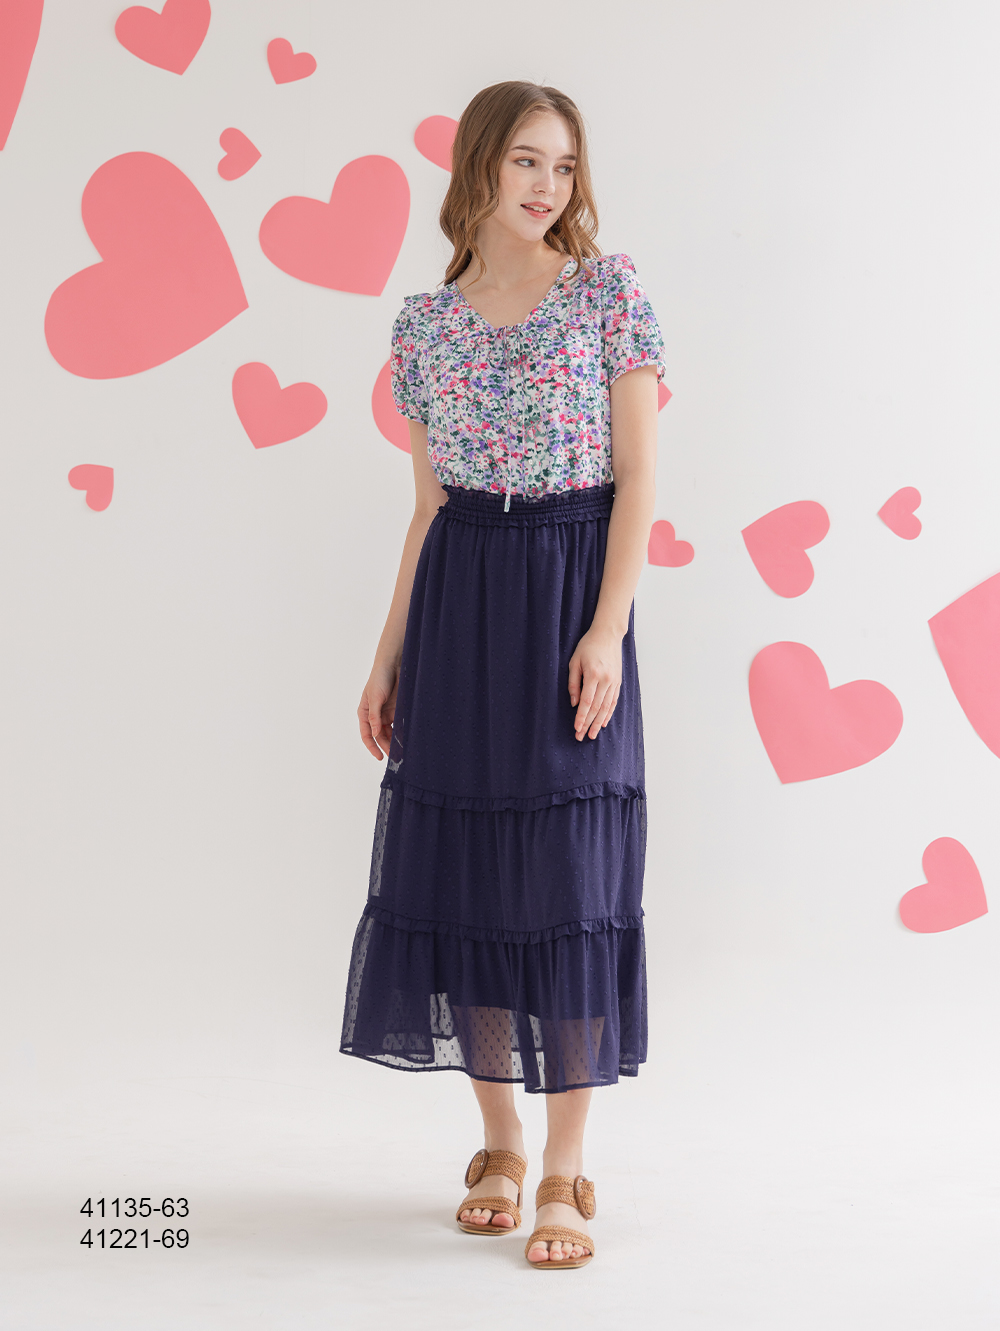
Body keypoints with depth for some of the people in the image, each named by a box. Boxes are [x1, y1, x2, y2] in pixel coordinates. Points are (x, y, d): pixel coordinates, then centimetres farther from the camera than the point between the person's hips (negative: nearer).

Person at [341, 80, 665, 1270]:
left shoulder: (609, 291, 0)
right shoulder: (424, 322, 9)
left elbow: (639, 476, -4)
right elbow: (429, 502, 13)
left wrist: (606, 630, -13)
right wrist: (389, 653, 10)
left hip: (569, 587, -3)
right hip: (458, 601, 4)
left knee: (568, 871, -4)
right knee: (464, 866, 5)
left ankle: (565, 1172, 5)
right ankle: (499, 1148, 20)